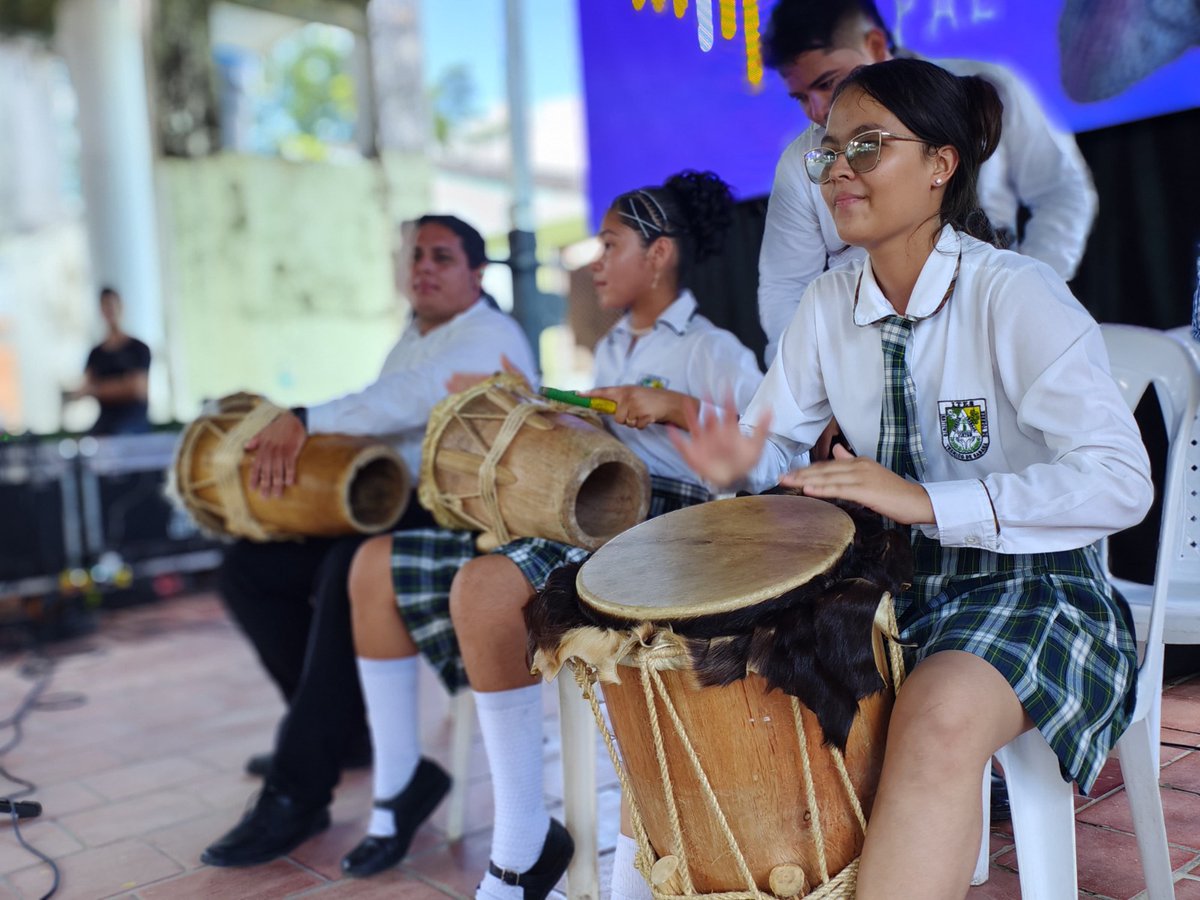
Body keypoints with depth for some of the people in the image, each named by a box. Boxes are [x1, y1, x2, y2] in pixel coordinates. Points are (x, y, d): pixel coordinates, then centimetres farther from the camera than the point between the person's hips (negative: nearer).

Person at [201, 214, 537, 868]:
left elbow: (414, 397, -28)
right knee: (247, 568, -1)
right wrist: (303, 448, 4)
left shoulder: (491, 338, -10)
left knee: (350, 572, -37)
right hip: (388, 508, 10)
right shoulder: (411, 340, 21)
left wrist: (306, 420, -36)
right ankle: (339, 727, 10)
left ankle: (297, 794, -26)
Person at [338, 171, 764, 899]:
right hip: (581, 518, 9)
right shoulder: (611, 349, 24)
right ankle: (401, 779, 10)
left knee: (484, 587, -38)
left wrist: (673, 404, -21)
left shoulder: (712, 349, -2)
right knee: (377, 565, 0)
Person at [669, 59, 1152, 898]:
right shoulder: (829, 304, 3)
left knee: (940, 717, -36)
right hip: (884, 579, 6)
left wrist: (927, 501, -31)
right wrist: (741, 463, -14)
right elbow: (779, 440, 11)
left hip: (1030, 585, -6)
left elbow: (1121, 480, -23)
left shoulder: (1017, 295, -16)